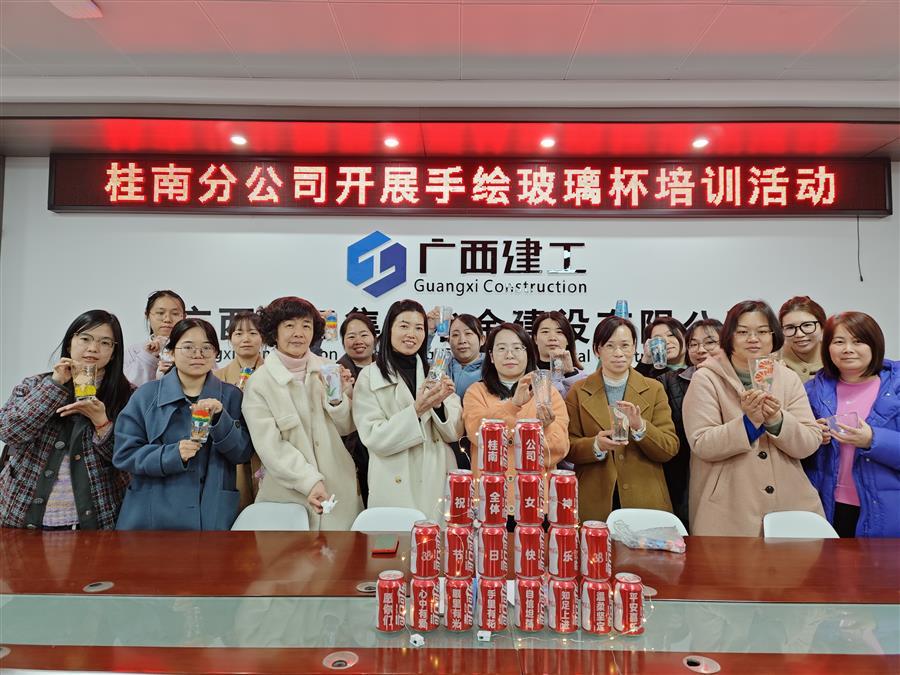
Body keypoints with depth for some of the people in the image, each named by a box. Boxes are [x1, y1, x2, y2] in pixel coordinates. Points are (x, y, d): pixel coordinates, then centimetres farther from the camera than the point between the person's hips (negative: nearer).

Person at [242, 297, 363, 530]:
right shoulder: (258, 384, -7)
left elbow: (346, 428, 4)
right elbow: (270, 447, -11)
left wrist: (337, 399, -15)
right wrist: (309, 481, -20)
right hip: (289, 495, -2)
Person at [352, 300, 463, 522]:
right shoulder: (369, 377, -3)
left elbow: (455, 432, 2)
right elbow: (374, 438, -10)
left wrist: (440, 405, -17)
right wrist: (416, 410, -22)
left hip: (439, 483, 3)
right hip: (396, 486, -3)